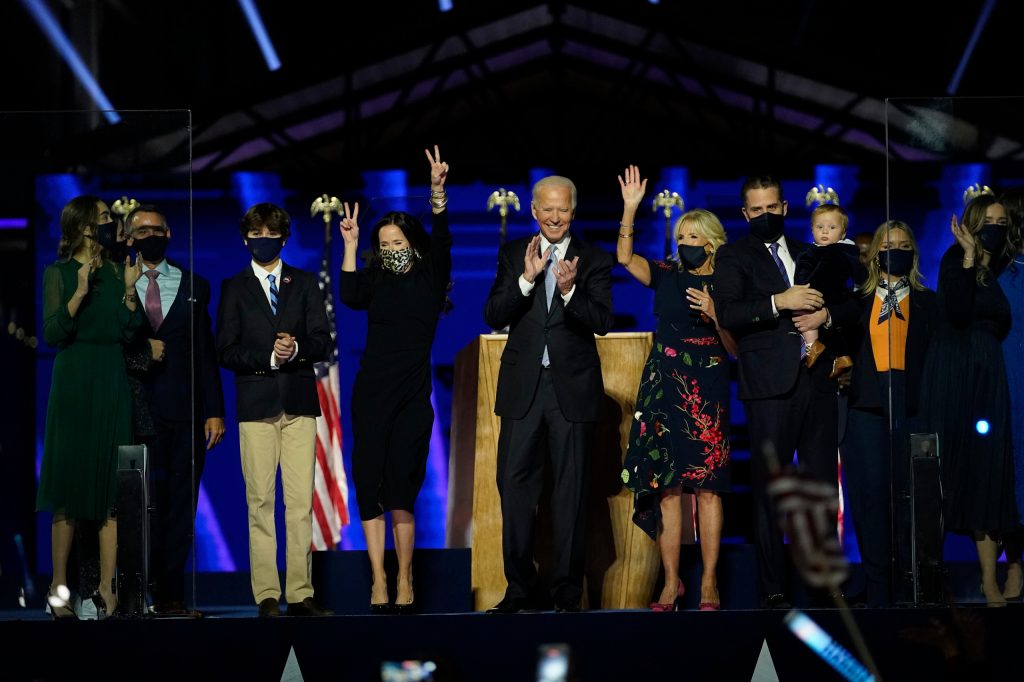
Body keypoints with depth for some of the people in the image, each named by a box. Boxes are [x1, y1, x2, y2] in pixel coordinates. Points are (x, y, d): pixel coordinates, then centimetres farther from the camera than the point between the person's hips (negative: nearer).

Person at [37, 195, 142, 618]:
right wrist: (80, 294, -20)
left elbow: (129, 333, 6)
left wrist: (129, 290, -4)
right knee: (71, 482, -3)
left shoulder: (116, 272, 12)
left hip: (113, 383, 4)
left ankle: (106, 589, 0)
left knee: (113, 485, 0)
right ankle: (59, 587, 4)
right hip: (74, 381, -4)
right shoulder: (59, 273, -1)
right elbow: (52, 334, -10)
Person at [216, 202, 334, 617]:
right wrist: (269, 357, -12)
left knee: (301, 501, -4)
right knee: (260, 501, -3)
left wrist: (295, 349, -14)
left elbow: (322, 342, 6)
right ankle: (266, 595, -2)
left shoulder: (305, 283, 14)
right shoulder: (234, 288, 10)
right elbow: (226, 352, 2)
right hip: (256, 404, -1)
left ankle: (300, 594, -2)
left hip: (299, 401, 1)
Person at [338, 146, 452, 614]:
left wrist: (438, 194, -25)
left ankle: (405, 578, 0)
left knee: (401, 486, -8)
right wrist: (350, 245, -14)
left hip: (414, 394, -2)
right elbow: (350, 298, -13)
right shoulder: (376, 280, 7)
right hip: (372, 391, 2)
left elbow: (441, 243, -12)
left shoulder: (431, 277, 5)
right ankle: (378, 579, -3)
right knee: (369, 482, -4)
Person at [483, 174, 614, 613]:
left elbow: (603, 322, -8)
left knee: (570, 491, 3)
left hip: (573, 389, -2)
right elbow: (493, 317, -3)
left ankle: (567, 593, 9)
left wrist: (569, 291, -25)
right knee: (514, 486, 1)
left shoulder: (594, 261, 3)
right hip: (523, 387, 2)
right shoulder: (513, 255, 7)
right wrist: (527, 278, -16)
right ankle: (520, 588, 11)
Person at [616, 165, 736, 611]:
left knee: (707, 486, -6)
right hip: (663, 387, 2)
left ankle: (709, 583, -2)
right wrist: (630, 209, -10)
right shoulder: (667, 277, 11)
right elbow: (625, 257, -3)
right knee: (665, 487, -1)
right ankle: (670, 583, 3)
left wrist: (714, 314, -13)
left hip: (706, 391, -2)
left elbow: (734, 349, 3)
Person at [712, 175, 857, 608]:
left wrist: (827, 315, 1)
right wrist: (779, 302, -19)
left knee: (822, 486, 4)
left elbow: (851, 304, 22)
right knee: (769, 490, -4)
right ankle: (772, 590, -1)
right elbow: (728, 313, -9)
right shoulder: (733, 256, 6)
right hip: (771, 384, -4)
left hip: (817, 380, 4)